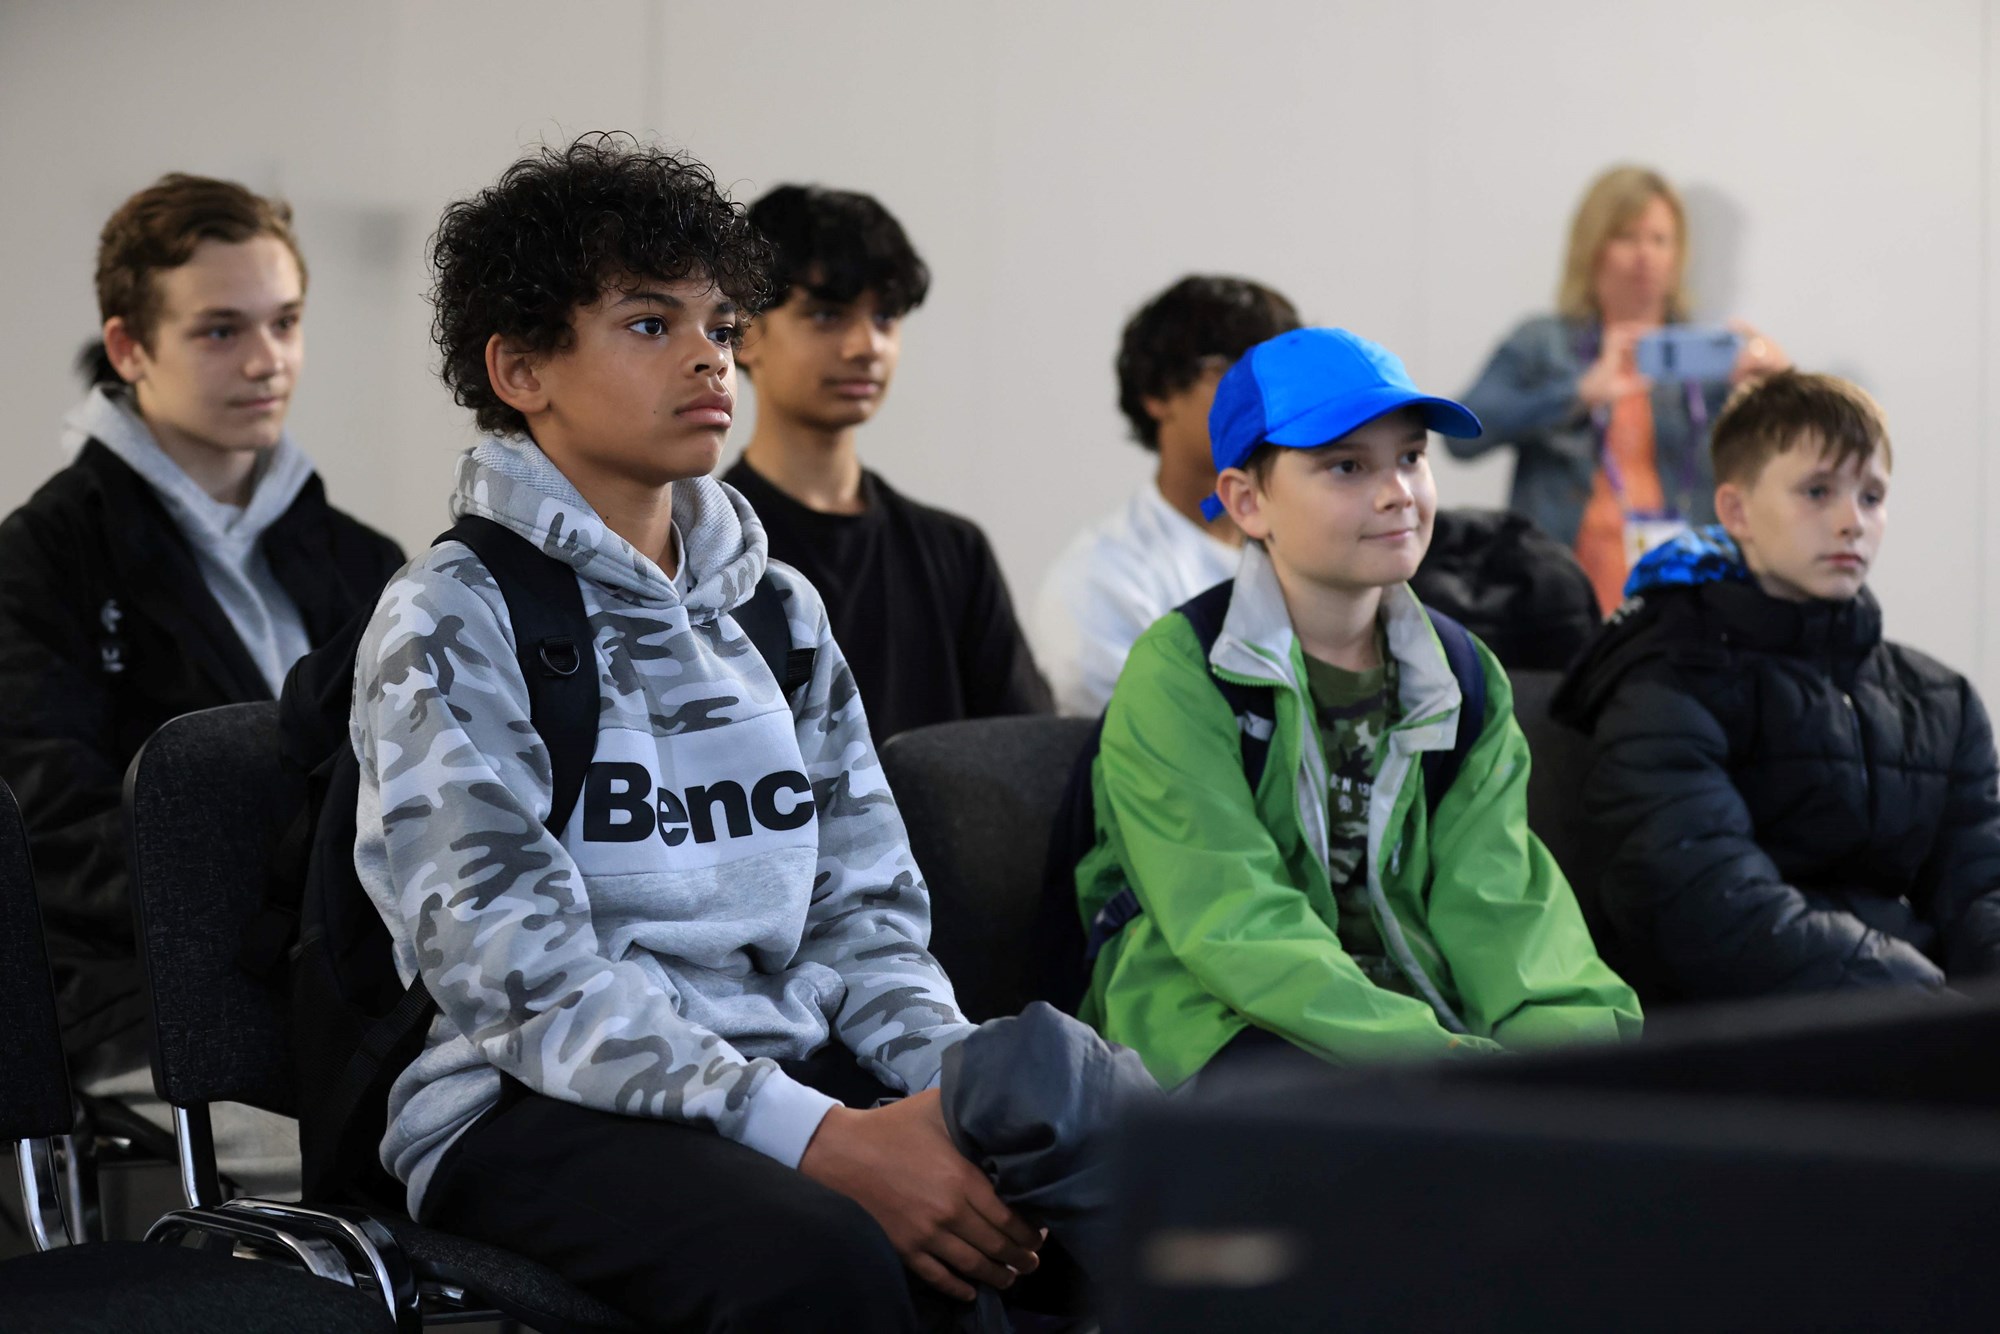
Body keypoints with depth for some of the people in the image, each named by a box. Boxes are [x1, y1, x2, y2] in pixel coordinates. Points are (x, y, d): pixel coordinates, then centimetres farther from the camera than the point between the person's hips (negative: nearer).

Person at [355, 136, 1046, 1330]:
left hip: (789, 1071, 5)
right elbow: (526, 977, -14)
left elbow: (864, 909, 15)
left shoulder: (781, 612, 18)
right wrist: (823, 1139, -24)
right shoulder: (453, 624, -2)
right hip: (543, 1104, -5)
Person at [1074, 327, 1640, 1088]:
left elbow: (1492, 906, 1)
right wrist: (1443, 1057, -28)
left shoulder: (1466, 679, 13)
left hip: (1419, 1018, 5)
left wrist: (1589, 1033, -20)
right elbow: (1239, 928, -16)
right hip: (1219, 1034, -5)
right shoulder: (1179, 673, -5)